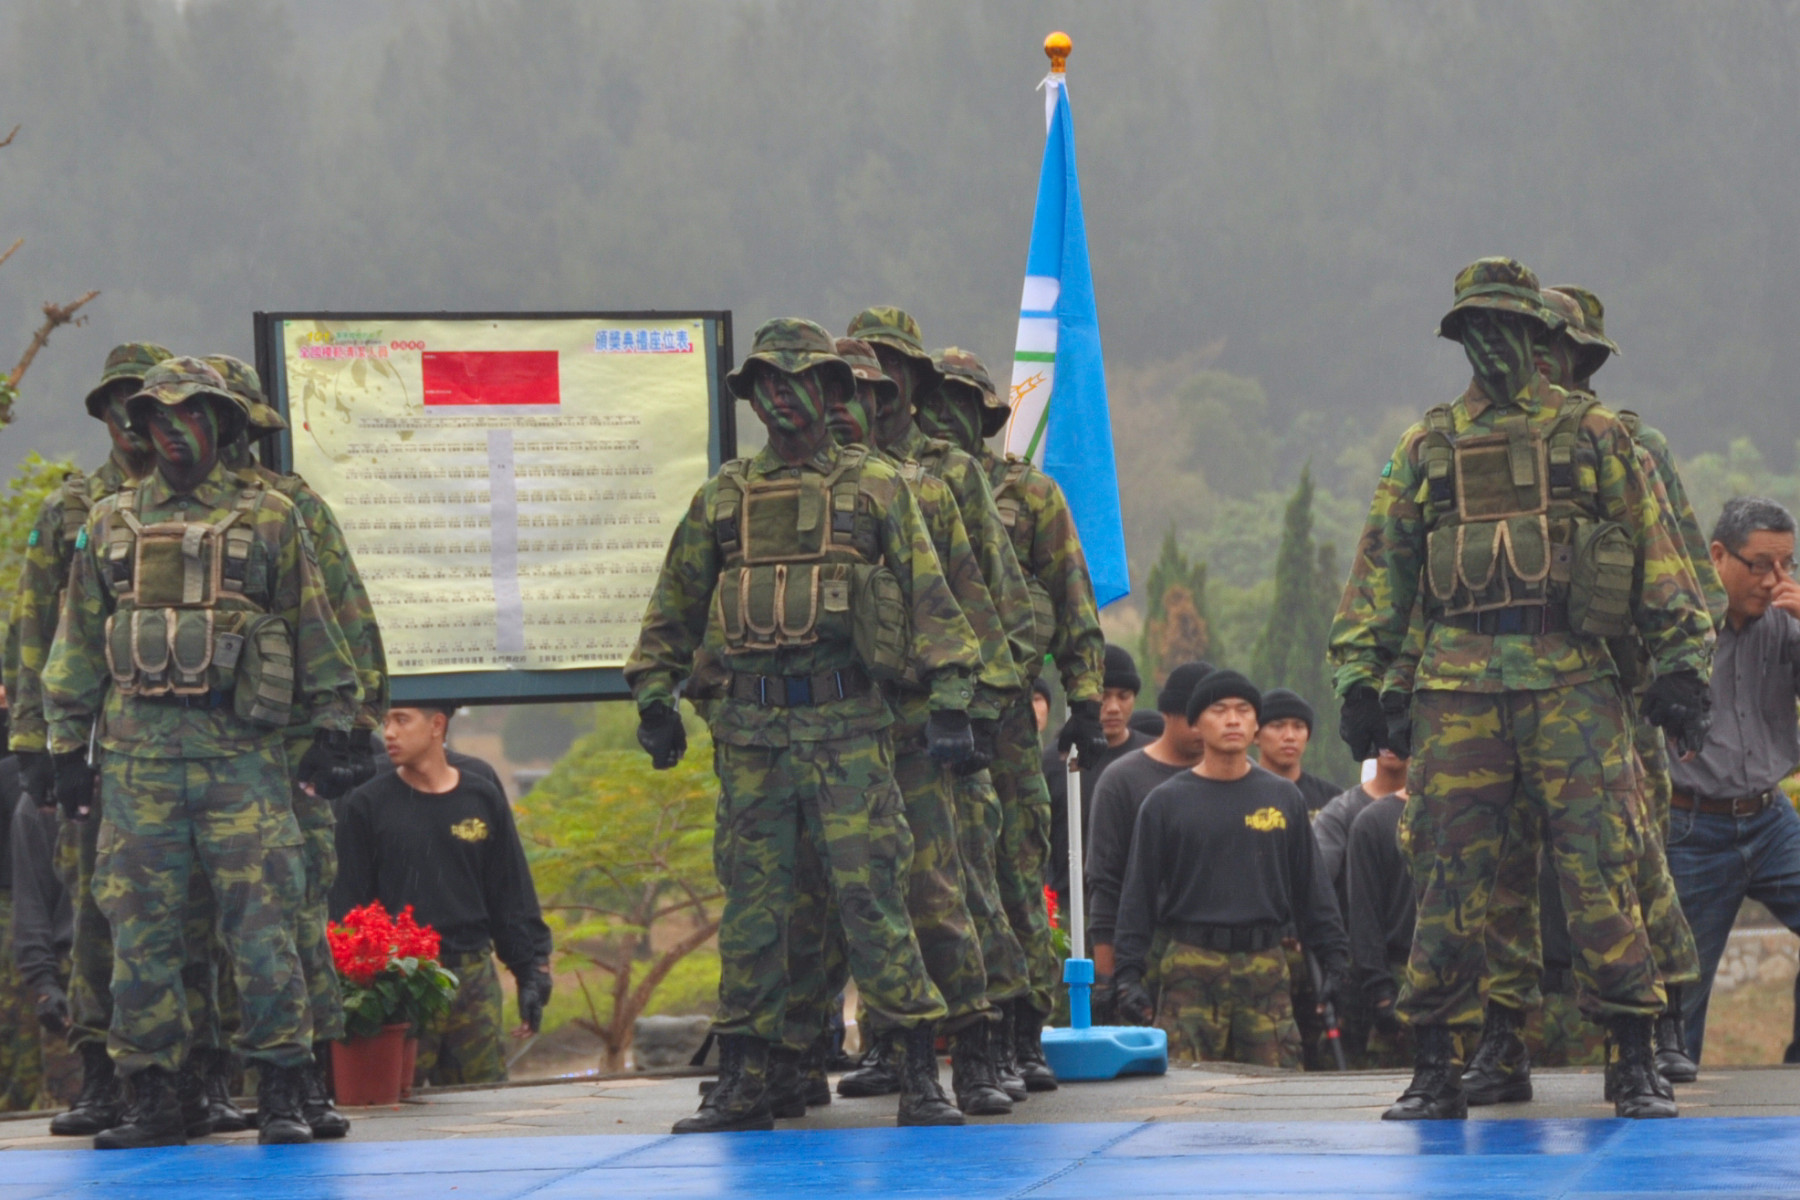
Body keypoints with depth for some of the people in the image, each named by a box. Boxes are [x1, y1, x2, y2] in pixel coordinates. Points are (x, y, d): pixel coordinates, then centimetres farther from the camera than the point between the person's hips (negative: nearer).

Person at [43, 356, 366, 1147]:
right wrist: (67, 744, 11)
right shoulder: (110, 524, 13)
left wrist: (334, 721, 4)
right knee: (141, 930, 1)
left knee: (259, 922, -6)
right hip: (138, 750, 2)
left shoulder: (268, 518, 7)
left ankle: (282, 1096, -2)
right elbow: (78, 640, 15)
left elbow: (313, 627, 9)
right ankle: (153, 1102, 6)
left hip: (241, 750, -2)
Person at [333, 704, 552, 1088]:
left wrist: (533, 976, 9)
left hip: (475, 980, 2)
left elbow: (513, 898, 15)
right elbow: (346, 908, 3)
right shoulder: (367, 805, 4)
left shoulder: (483, 800, 10)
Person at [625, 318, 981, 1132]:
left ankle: (920, 1079, -4)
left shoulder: (877, 490, 6)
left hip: (849, 725, -3)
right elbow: (675, 608, 21)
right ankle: (742, 1086, 8)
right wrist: (654, 697, 14)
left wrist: (950, 701, -4)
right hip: (751, 728, 3)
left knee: (871, 896, -8)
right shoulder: (722, 499, 13)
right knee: (752, 904, 3)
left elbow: (929, 600, 3)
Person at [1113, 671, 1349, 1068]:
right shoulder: (1166, 802, 7)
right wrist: (1129, 974, -1)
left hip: (1266, 967, 2)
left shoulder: (1284, 798, 14)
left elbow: (1311, 887, 17)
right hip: (1191, 969, -2)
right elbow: (1139, 894, 7)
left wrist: (1335, 958, 10)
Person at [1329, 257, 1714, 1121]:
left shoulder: (1593, 435, 9)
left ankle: (1636, 1066, -2)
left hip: (1572, 679, -2)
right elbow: (1380, 567, 16)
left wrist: (1681, 663, 1)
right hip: (1458, 685, 2)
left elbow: (1656, 554, 8)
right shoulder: (1427, 449, 15)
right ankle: (1435, 1072, 6)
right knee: (1450, 878, 0)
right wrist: (1359, 678, 8)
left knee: (1599, 871, -6)